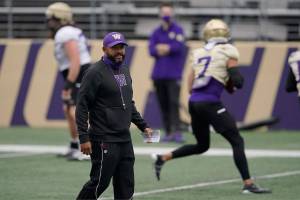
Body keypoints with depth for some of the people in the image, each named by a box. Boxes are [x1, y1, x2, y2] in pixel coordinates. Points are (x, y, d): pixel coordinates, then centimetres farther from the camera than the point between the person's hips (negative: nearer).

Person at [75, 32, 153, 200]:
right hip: (104, 141, -8)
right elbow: (82, 106, -13)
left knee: (126, 186, 6)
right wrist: (84, 138, -18)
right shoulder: (96, 73, -10)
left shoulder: (125, 71, 16)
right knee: (100, 182, -4)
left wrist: (143, 126, 19)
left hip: (125, 140, 8)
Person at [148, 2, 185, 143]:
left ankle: (176, 132, -19)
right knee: (163, 104, 3)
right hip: (158, 74, 4)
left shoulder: (177, 30, 3)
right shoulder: (156, 32, 13)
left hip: (173, 74, -4)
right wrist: (168, 48, -13)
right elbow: (152, 50, 0)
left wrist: (162, 48, -6)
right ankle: (168, 132, 8)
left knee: (174, 102, -14)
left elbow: (179, 46, -12)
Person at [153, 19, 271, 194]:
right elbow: (237, 82, -9)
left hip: (194, 102, 7)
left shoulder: (199, 54, 15)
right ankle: (248, 184, -10)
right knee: (237, 141, -3)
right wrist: (230, 83, 13)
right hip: (209, 103, -7)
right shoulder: (228, 53, -1)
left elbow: (191, 87, 15)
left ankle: (163, 158, 19)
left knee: (202, 145, 24)